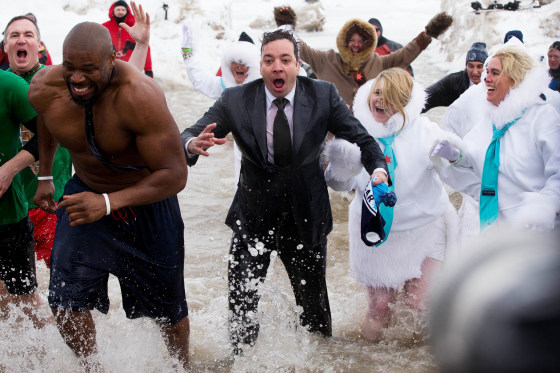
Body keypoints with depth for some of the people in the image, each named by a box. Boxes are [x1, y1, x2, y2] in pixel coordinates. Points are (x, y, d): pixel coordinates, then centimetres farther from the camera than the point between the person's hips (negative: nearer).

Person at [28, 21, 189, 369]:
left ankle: (183, 364, 43)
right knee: (65, 302, -7)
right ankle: (93, 368, 19)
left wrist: (108, 203, -43)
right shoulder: (43, 88, -19)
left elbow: (175, 175, -34)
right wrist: (44, 176, 17)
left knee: (167, 307, 14)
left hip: (147, 201, -3)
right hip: (85, 192, 3)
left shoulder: (140, 96, -35)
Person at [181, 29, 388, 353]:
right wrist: (194, 144, -38)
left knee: (314, 302, 12)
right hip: (252, 215, 0)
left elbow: (362, 138, -5)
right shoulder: (235, 100, -10)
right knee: (241, 302, 7)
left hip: (305, 217, 0)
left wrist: (379, 169, -25)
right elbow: (188, 136, -13)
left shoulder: (323, 95, -8)